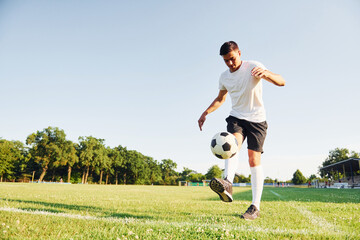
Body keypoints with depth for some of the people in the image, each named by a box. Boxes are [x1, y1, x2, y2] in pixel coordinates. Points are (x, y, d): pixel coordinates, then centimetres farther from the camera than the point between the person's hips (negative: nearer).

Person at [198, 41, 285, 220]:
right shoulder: (224, 77, 7)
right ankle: (227, 184, -51)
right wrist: (206, 113, 8)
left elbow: (281, 82, -20)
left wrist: (265, 73, -42)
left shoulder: (253, 67, -9)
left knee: (254, 160, -9)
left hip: (256, 119, -3)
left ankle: (255, 207, -4)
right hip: (236, 117, 4)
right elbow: (220, 98, 23)